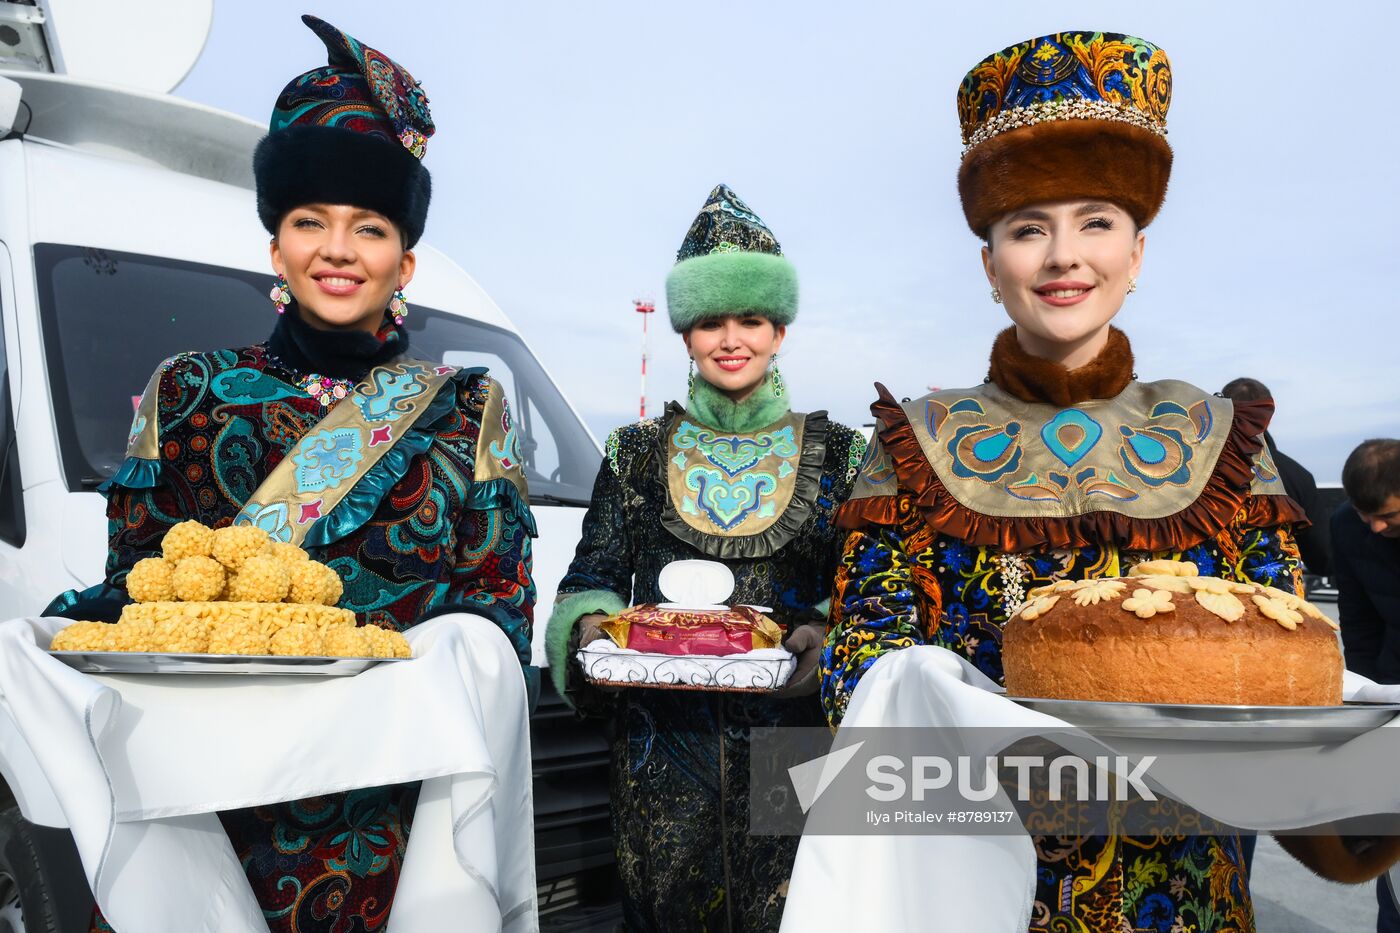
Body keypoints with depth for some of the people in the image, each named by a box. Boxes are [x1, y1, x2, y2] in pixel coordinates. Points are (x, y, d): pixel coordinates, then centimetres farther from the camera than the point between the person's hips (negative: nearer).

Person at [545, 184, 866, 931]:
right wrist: (593, 628, -12)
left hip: (790, 737, 0)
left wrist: (827, 640, -15)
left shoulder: (836, 455, 4)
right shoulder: (637, 453, 6)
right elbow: (590, 580, 8)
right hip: (661, 740, 1)